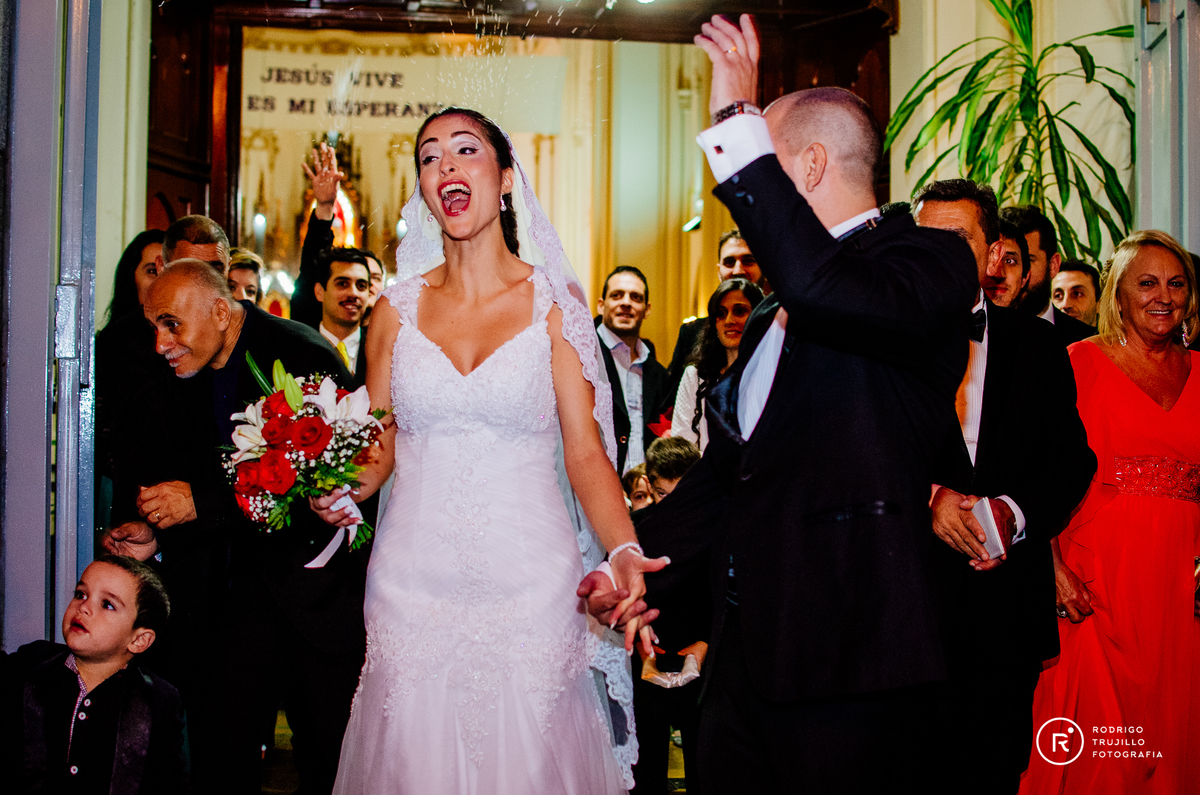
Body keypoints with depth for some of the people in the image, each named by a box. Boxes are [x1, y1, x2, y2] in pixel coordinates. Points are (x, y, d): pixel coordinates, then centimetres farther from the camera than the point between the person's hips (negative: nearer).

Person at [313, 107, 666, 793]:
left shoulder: (553, 303, 0)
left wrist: (624, 551, -19)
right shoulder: (398, 309, 6)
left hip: (530, 582, -1)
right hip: (415, 578, 2)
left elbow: (585, 452, -3)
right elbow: (379, 446, 11)